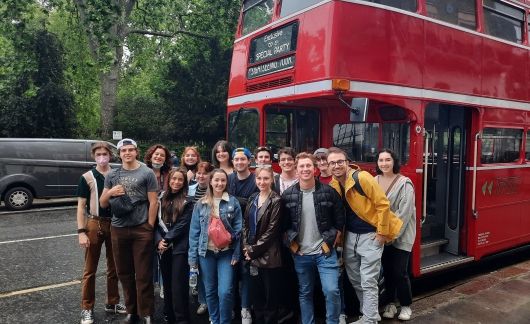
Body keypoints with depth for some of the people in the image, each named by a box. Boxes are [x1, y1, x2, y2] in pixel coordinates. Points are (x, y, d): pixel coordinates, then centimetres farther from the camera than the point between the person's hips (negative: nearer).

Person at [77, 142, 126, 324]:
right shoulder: (87, 177, -2)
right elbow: (81, 206, -4)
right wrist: (81, 231, -12)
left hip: (115, 224, 3)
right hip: (95, 224, -3)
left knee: (114, 267, 13)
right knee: (90, 269, 5)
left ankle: (112, 303, 28)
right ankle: (87, 308, 17)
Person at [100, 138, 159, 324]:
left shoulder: (147, 173, -1)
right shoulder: (112, 175, 10)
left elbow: (153, 202, -3)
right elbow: (103, 204, 13)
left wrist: (149, 226, -7)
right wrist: (110, 192, -7)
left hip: (141, 229, -4)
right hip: (118, 229, 5)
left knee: (143, 274, 0)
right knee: (124, 273, 13)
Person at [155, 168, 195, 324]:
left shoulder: (187, 202, -2)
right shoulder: (161, 199, 10)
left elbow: (182, 225, -9)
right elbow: (157, 222, 6)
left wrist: (166, 239, -12)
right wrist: (159, 240, -8)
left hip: (180, 248, -4)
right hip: (164, 248, 4)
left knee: (178, 285, -5)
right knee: (167, 284, 12)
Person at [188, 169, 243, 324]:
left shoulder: (233, 202, -1)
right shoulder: (200, 204, 3)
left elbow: (238, 229, -2)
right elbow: (194, 231, 3)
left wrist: (236, 254, -8)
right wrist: (192, 256, -2)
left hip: (226, 253, -2)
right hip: (206, 253, 2)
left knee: (225, 292, -8)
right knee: (210, 291, 12)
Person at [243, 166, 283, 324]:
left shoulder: (276, 201, -9)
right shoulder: (252, 199, 10)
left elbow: (272, 230, -13)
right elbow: (245, 224, 11)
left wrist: (254, 250, -11)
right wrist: (246, 247, -2)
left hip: (268, 256, -6)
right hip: (253, 256, 6)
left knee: (270, 296, 5)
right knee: (256, 294, 15)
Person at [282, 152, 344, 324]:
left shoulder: (329, 191, -5)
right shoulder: (287, 195, -2)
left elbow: (339, 220, 1)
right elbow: (283, 224, 6)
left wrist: (330, 242, -3)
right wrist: (291, 243, -1)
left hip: (325, 252, -1)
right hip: (300, 254, 2)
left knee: (331, 291, -6)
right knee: (305, 293, 14)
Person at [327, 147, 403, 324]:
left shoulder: (362, 178, -20)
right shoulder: (333, 185, 0)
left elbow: (383, 204, -18)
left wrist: (382, 233, -15)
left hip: (370, 235, -7)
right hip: (350, 235, 7)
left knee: (368, 281, -2)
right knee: (355, 279, 16)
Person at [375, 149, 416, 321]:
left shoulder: (404, 183, -12)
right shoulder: (374, 182, 2)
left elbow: (404, 212, -16)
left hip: (401, 235, -4)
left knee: (399, 272, -1)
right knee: (387, 270, 12)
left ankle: (406, 305, 20)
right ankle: (389, 303, 27)